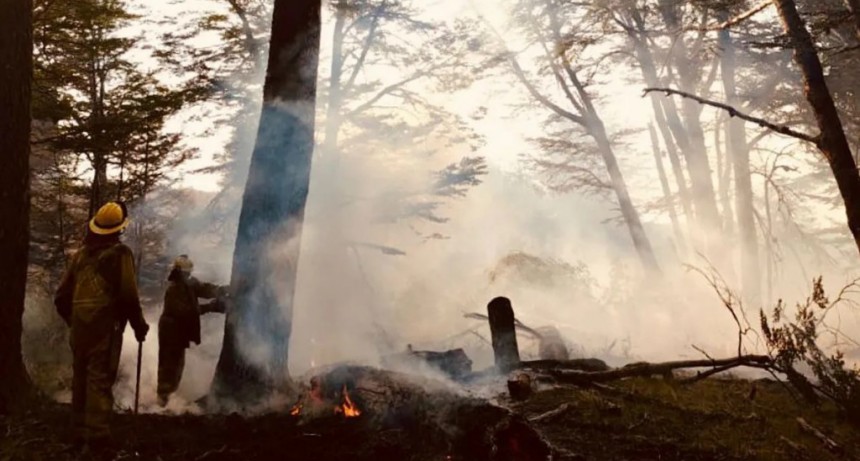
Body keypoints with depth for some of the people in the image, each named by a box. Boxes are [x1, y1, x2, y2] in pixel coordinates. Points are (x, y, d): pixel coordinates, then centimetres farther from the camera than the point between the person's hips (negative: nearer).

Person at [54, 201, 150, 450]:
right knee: (100, 378, -5)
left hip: (79, 326, 6)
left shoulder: (80, 254, 11)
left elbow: (61, 296, 12)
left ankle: (80, 431, 19)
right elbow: (128, 295, -12)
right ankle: (97, 434, -8)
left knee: (80, 378, 13)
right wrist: (139, 324, 1)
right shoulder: (119, 253, -6)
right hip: (105, 326, -6)